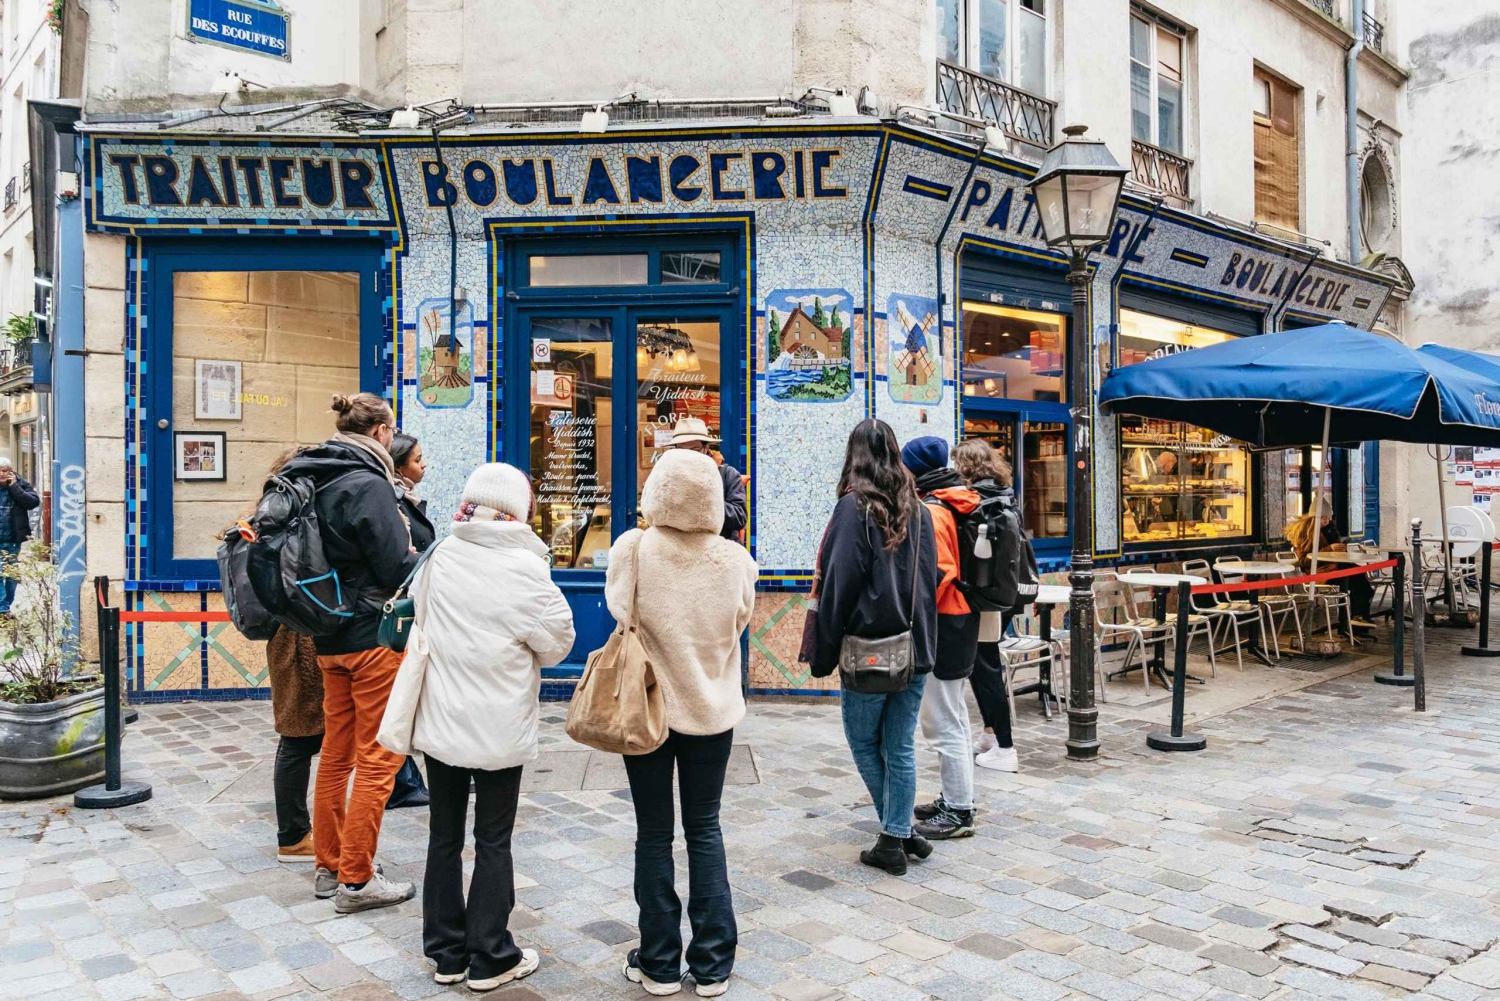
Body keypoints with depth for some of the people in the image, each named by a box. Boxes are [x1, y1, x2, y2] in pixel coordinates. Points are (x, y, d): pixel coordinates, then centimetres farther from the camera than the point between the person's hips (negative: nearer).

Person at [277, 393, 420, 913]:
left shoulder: (316, 480, 9)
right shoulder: (367, 484, -17)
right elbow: (399, 567, -19)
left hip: (331, 636, 9)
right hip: (375, 635, -9)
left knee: (337, 752, 17)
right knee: (377, 758, 1)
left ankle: (330, 865, 28)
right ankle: (356, 879, 8)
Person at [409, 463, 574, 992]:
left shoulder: (437, 558, -3)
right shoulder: (524, 568, -16)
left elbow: (421, 622, 10)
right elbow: (556, 644, -8)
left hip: (439, 723, 4)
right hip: (499, 727, -4)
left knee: (445, 837, 15)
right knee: (493, 842, 9)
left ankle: (447, 952, 26)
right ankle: (489, 958, 19)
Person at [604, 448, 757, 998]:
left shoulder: (633, 548, -15)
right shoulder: (735, 559, -9)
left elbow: (619, 617, -8)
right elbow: (739, 623, 3)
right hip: (712, 709, 2)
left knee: (654, 835, 11)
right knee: (705, 831, 14)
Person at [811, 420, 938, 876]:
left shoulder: (855, 507, -12)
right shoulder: (918, 509, 6)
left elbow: (838, 585, -13)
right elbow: (930, 578, 10)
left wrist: (823, 653, -7)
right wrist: (923, 638, 15)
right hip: (916, 648, 5)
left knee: (864, 742, 11)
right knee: (901, 748, 12)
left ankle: (896, 837, 13)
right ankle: (897, 837, 18)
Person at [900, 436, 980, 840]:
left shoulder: (931, 512, -18)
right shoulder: (961, 506, 11)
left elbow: (937, 575, -24)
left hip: (941, 625, -10)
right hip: (963, 617, 10)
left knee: (943, 722, -2)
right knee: (954, 716, 18)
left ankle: (958, 812, 6)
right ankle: (956, 797, 30)